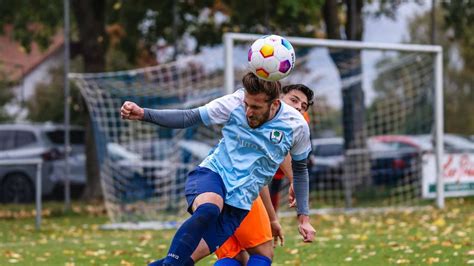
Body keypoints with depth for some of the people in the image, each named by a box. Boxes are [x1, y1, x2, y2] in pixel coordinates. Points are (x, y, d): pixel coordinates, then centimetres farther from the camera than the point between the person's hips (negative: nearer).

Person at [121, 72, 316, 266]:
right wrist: (143, 114, -14)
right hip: (211, 175, -1)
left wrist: (303, 217, 12)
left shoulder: (296, 126, -5)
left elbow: (300, 169, 12)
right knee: (208, 209, -40)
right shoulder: (235, 104, -8)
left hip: (239, 202, 1)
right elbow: (188, 118, -1)